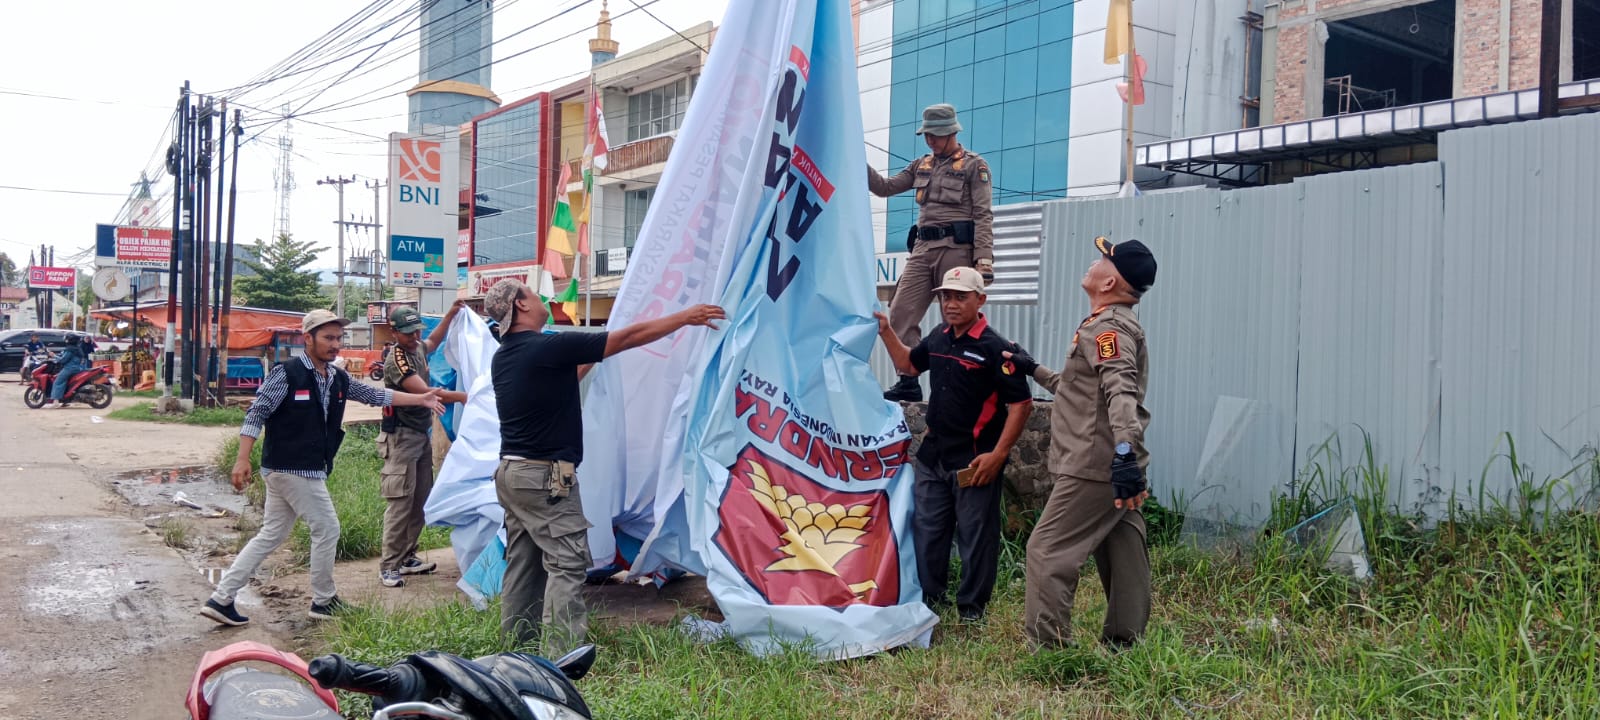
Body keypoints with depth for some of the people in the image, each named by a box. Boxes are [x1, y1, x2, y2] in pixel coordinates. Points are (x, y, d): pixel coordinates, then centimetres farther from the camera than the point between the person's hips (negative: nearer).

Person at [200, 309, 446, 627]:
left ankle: (221, 599, 16)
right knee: (327, 529, 1)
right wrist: (242, 460, -21)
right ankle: (323, 601, 16)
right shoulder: (286, 373, -14)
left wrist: (420, 399, 11)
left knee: (271, 535, 12)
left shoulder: (337, 379, 8)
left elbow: (375, 395, 16)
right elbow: (255, 415, -15)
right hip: (292, 469, -8)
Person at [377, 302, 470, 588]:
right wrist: (465, 397, -30)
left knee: (420, 500, 10)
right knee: (401, 503, -10)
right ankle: (389, 567, -5)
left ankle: (407, 558, 19)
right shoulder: (396, 361, -20)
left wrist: (451, 313, 24)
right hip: (402, 437, -9)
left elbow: (433, 342, 32)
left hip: (423, 433, 9)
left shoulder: (417, 348, 7)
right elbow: (425, 393, -27)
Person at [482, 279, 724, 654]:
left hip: (511, 472, 9)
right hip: (545, 476, -9)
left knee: (523, 561, 13)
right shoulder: (549, 347, -15)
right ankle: (564, 654, -10)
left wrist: (587, 361, 30)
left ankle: (515, 642, 18)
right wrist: (685, 317, -3)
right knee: (567, 562, -7)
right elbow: (629, 338, -11)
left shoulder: (502, 358, 9)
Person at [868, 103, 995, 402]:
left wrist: (984, 259, -15)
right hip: (922, 248, 6)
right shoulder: (922, 165, 19)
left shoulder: (974, 165, 1)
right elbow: (885, 187, 21)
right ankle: (908, 382, 0)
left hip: (955, 248, -6)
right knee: (900, 312, -3)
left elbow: (983, 216, -6)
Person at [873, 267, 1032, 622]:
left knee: (975, 537, 5)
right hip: (933, 455, 7)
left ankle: (972, 607, 19)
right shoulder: (939, 338, 6)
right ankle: (929, 596, 30)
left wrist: (998, 455, -19)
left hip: (974, 461, -7)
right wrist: (886, 332, 11)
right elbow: (908, 365, 25)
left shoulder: (994, 347, -15)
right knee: (926, 531, 16)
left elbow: (1021, 404, -16)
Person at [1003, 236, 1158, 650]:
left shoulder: (1109, 327, -14)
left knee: (1048, 551, -7)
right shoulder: (1114, 325, 19)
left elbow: (1121, 392, -31)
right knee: (1123, 553, 11)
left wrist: (1124, 450, -42)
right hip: (1114, 470, 10)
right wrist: (1035, 371, 33)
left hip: (1095, 468, -10)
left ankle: (1049, 648, -4)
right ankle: (1123, 646, 18)